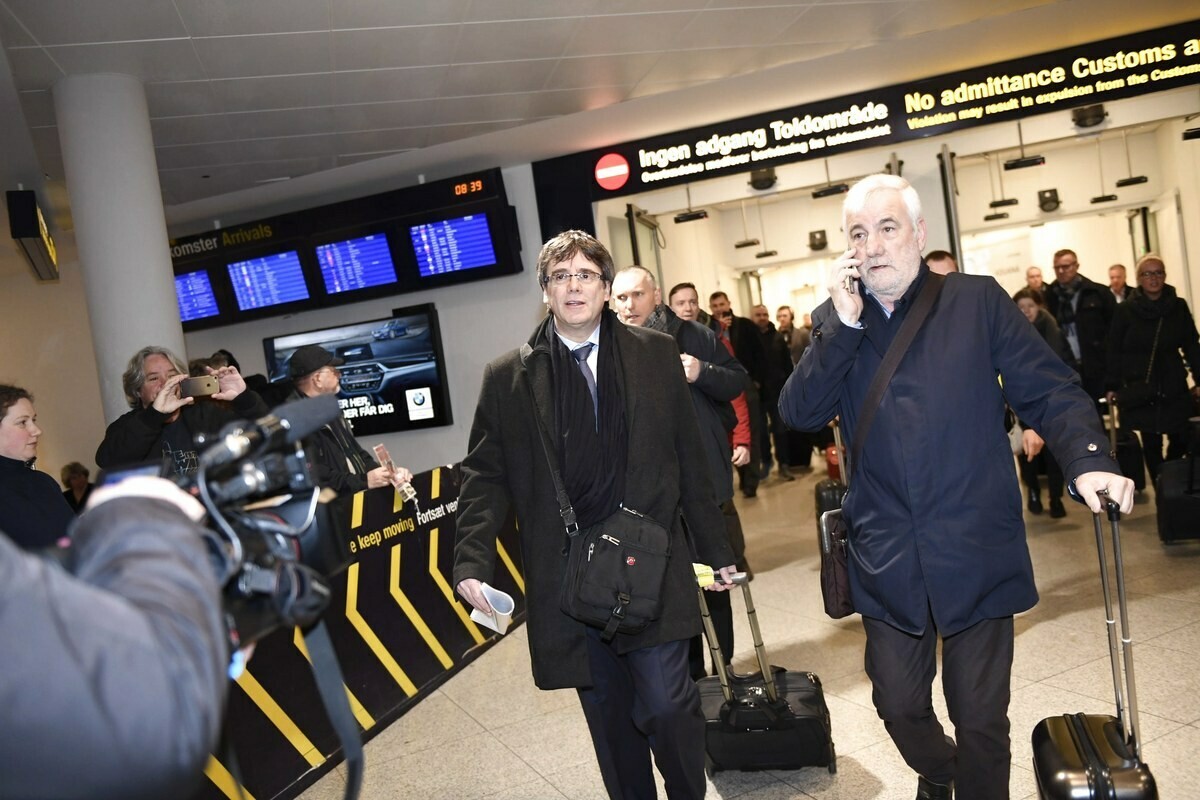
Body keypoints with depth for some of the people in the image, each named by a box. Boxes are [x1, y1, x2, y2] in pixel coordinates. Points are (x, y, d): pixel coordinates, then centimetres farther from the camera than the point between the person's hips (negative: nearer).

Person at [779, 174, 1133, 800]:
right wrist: (844, 323, -15)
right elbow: (799, 414, -7)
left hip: (977, 554, -2)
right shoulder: (834, 322, 5)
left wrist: (1088, 459, -20)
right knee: (898, 704, 15)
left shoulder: (977, 300, -1)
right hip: (886, 559, 2)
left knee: (980, 718, 9)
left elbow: (1049, 391, -3)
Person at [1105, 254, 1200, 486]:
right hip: (1139, 388, -2)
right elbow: (1114, 351, -2)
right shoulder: (1125, 310, -3)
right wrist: (1113, 386, -4)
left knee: (1181, 440, 0)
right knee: (1151, 443, 1)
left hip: (1174, 387, 2)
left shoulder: (1179, 307, 3)